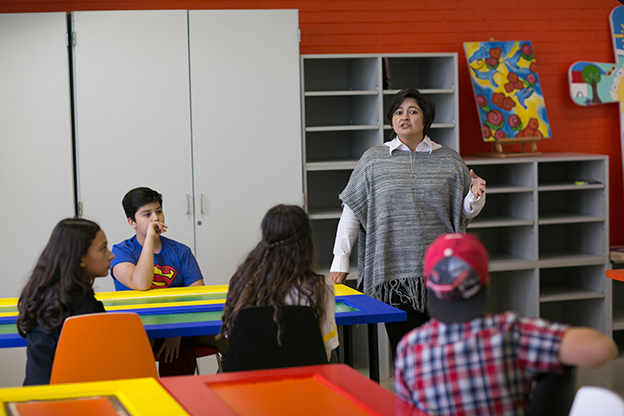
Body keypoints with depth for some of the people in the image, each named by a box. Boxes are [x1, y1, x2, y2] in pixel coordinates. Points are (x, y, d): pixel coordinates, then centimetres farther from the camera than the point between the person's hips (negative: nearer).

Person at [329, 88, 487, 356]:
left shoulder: (449, 160, 10)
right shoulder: (373, 160, 7)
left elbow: (464, 213, 16)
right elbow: (352, 212, 6)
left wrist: (475, 196, -7)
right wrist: (340, 262, 0)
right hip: (394, 272, -1)